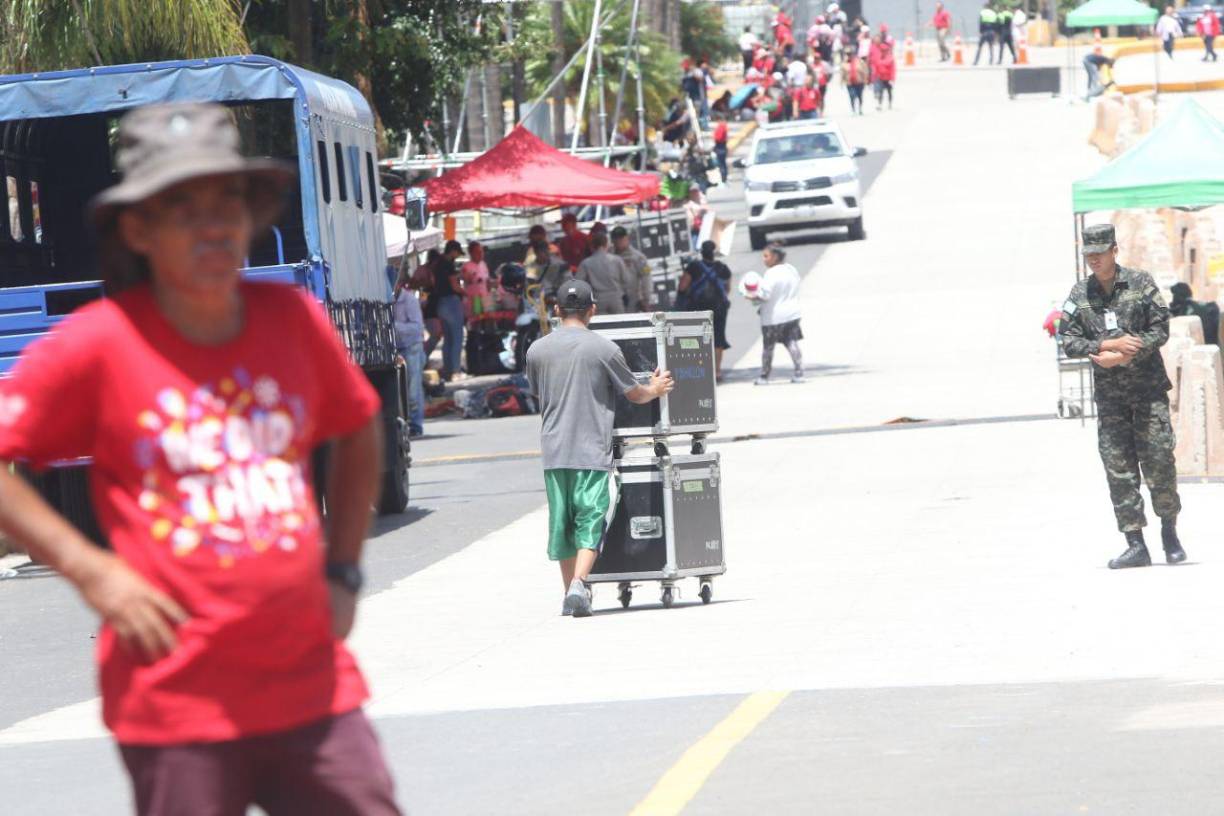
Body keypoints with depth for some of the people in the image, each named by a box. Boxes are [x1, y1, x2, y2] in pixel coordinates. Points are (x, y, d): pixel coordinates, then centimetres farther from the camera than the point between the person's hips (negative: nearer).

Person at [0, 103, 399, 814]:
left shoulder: (294, 321, 5)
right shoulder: (97, 344, -7)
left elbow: (359, 433, 23)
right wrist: (92, 571, -10)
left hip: (311, 688, 4)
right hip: (177, 705, -4)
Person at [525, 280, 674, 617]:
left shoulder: (537, 350, 3)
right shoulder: (604, 349, -5)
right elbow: (634, 393, 5)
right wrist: (655, 390, 28)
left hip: (554, 450, 3)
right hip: (592, 449, -3)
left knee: (562, 522, 12)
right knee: (590, 519, -3)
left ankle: (570, 589, 16)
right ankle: (578, 585, -21)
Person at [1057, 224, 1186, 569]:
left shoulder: (1140, 283, -2)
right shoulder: (1079, 295, 5)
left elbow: (1160, 330, -6)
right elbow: (1068, 340, 1)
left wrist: (1121, 357, -16)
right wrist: (1106, 345, -15)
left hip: (1149, 387, -2)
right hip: (1109, 394, 2)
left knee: (1158, 460, -5)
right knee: (1118, 465, -3)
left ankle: (1169, 530, 15)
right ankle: (1136, 545, -1)